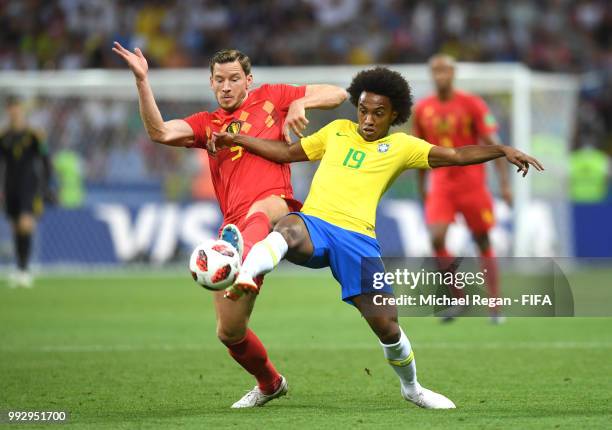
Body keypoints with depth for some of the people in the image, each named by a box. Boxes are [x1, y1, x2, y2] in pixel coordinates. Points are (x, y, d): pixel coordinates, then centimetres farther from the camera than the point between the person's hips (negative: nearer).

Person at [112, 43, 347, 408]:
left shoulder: (271, 97, 18)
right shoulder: (207, 124, 23)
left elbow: (337, 94, 18)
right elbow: (161, 132, 3)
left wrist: (301, 103, -1)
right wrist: (142, 82, -8)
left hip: (276, 207, -5)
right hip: (236, 225, 5)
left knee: (259, 211, -45)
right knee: (229, 332, 3)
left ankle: (244, 261, -79)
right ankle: (269, 383, 32)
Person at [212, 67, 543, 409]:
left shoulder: (402, 146, 14)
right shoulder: (337, 131, 20)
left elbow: (458, 156, 6)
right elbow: (287, 153, 28)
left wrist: (502, 150, -7)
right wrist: (237, 139, 21)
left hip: (358, 238, 0)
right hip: (315, 224, 0)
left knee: (386, 325, -6)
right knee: (289, 227, -39)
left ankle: (412, 388, 22)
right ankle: (245, 277, -67)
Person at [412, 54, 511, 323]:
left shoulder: (472, 105, -6)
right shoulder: (422, 109, 5)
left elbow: (493, 144, -6)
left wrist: (504, 183, -11)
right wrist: (422, 189, 17)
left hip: (472, 183, -2)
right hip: (441, 184, 2)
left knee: (483, 242, 3)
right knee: (437, 239, -17)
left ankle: (495, 306, 10)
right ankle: (457, 298, -2)